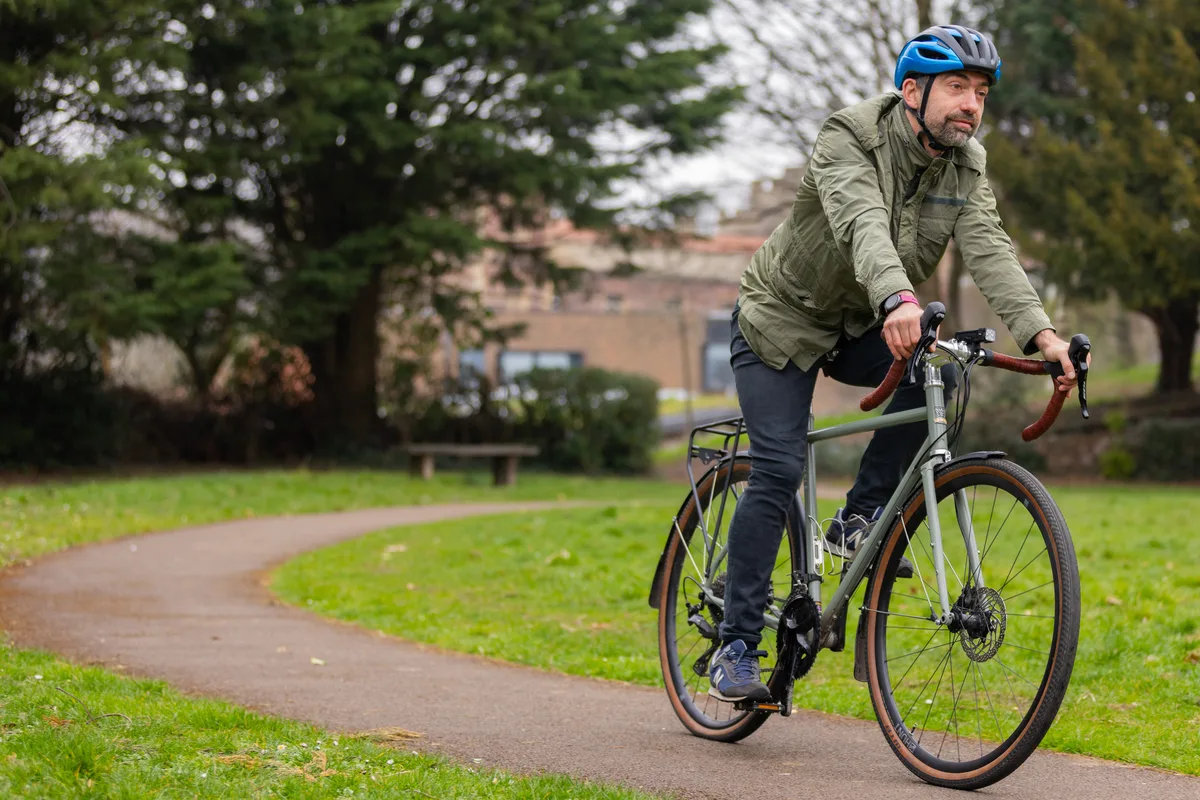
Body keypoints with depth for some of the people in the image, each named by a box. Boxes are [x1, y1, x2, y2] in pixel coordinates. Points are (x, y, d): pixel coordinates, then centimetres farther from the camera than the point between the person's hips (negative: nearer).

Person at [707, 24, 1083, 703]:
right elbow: (862, 226, -44)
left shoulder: (966, 166, -8)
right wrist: (897, 299, -63)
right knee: (779, 470, -16)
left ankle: (861, 518, -8)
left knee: (937, 375, -25)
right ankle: (736, 646, -8)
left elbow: (989, 250, -22)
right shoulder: (848, 141, -25)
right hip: (783, 321, -5)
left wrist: (1041, 332, -39)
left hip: (862, 328, 5)